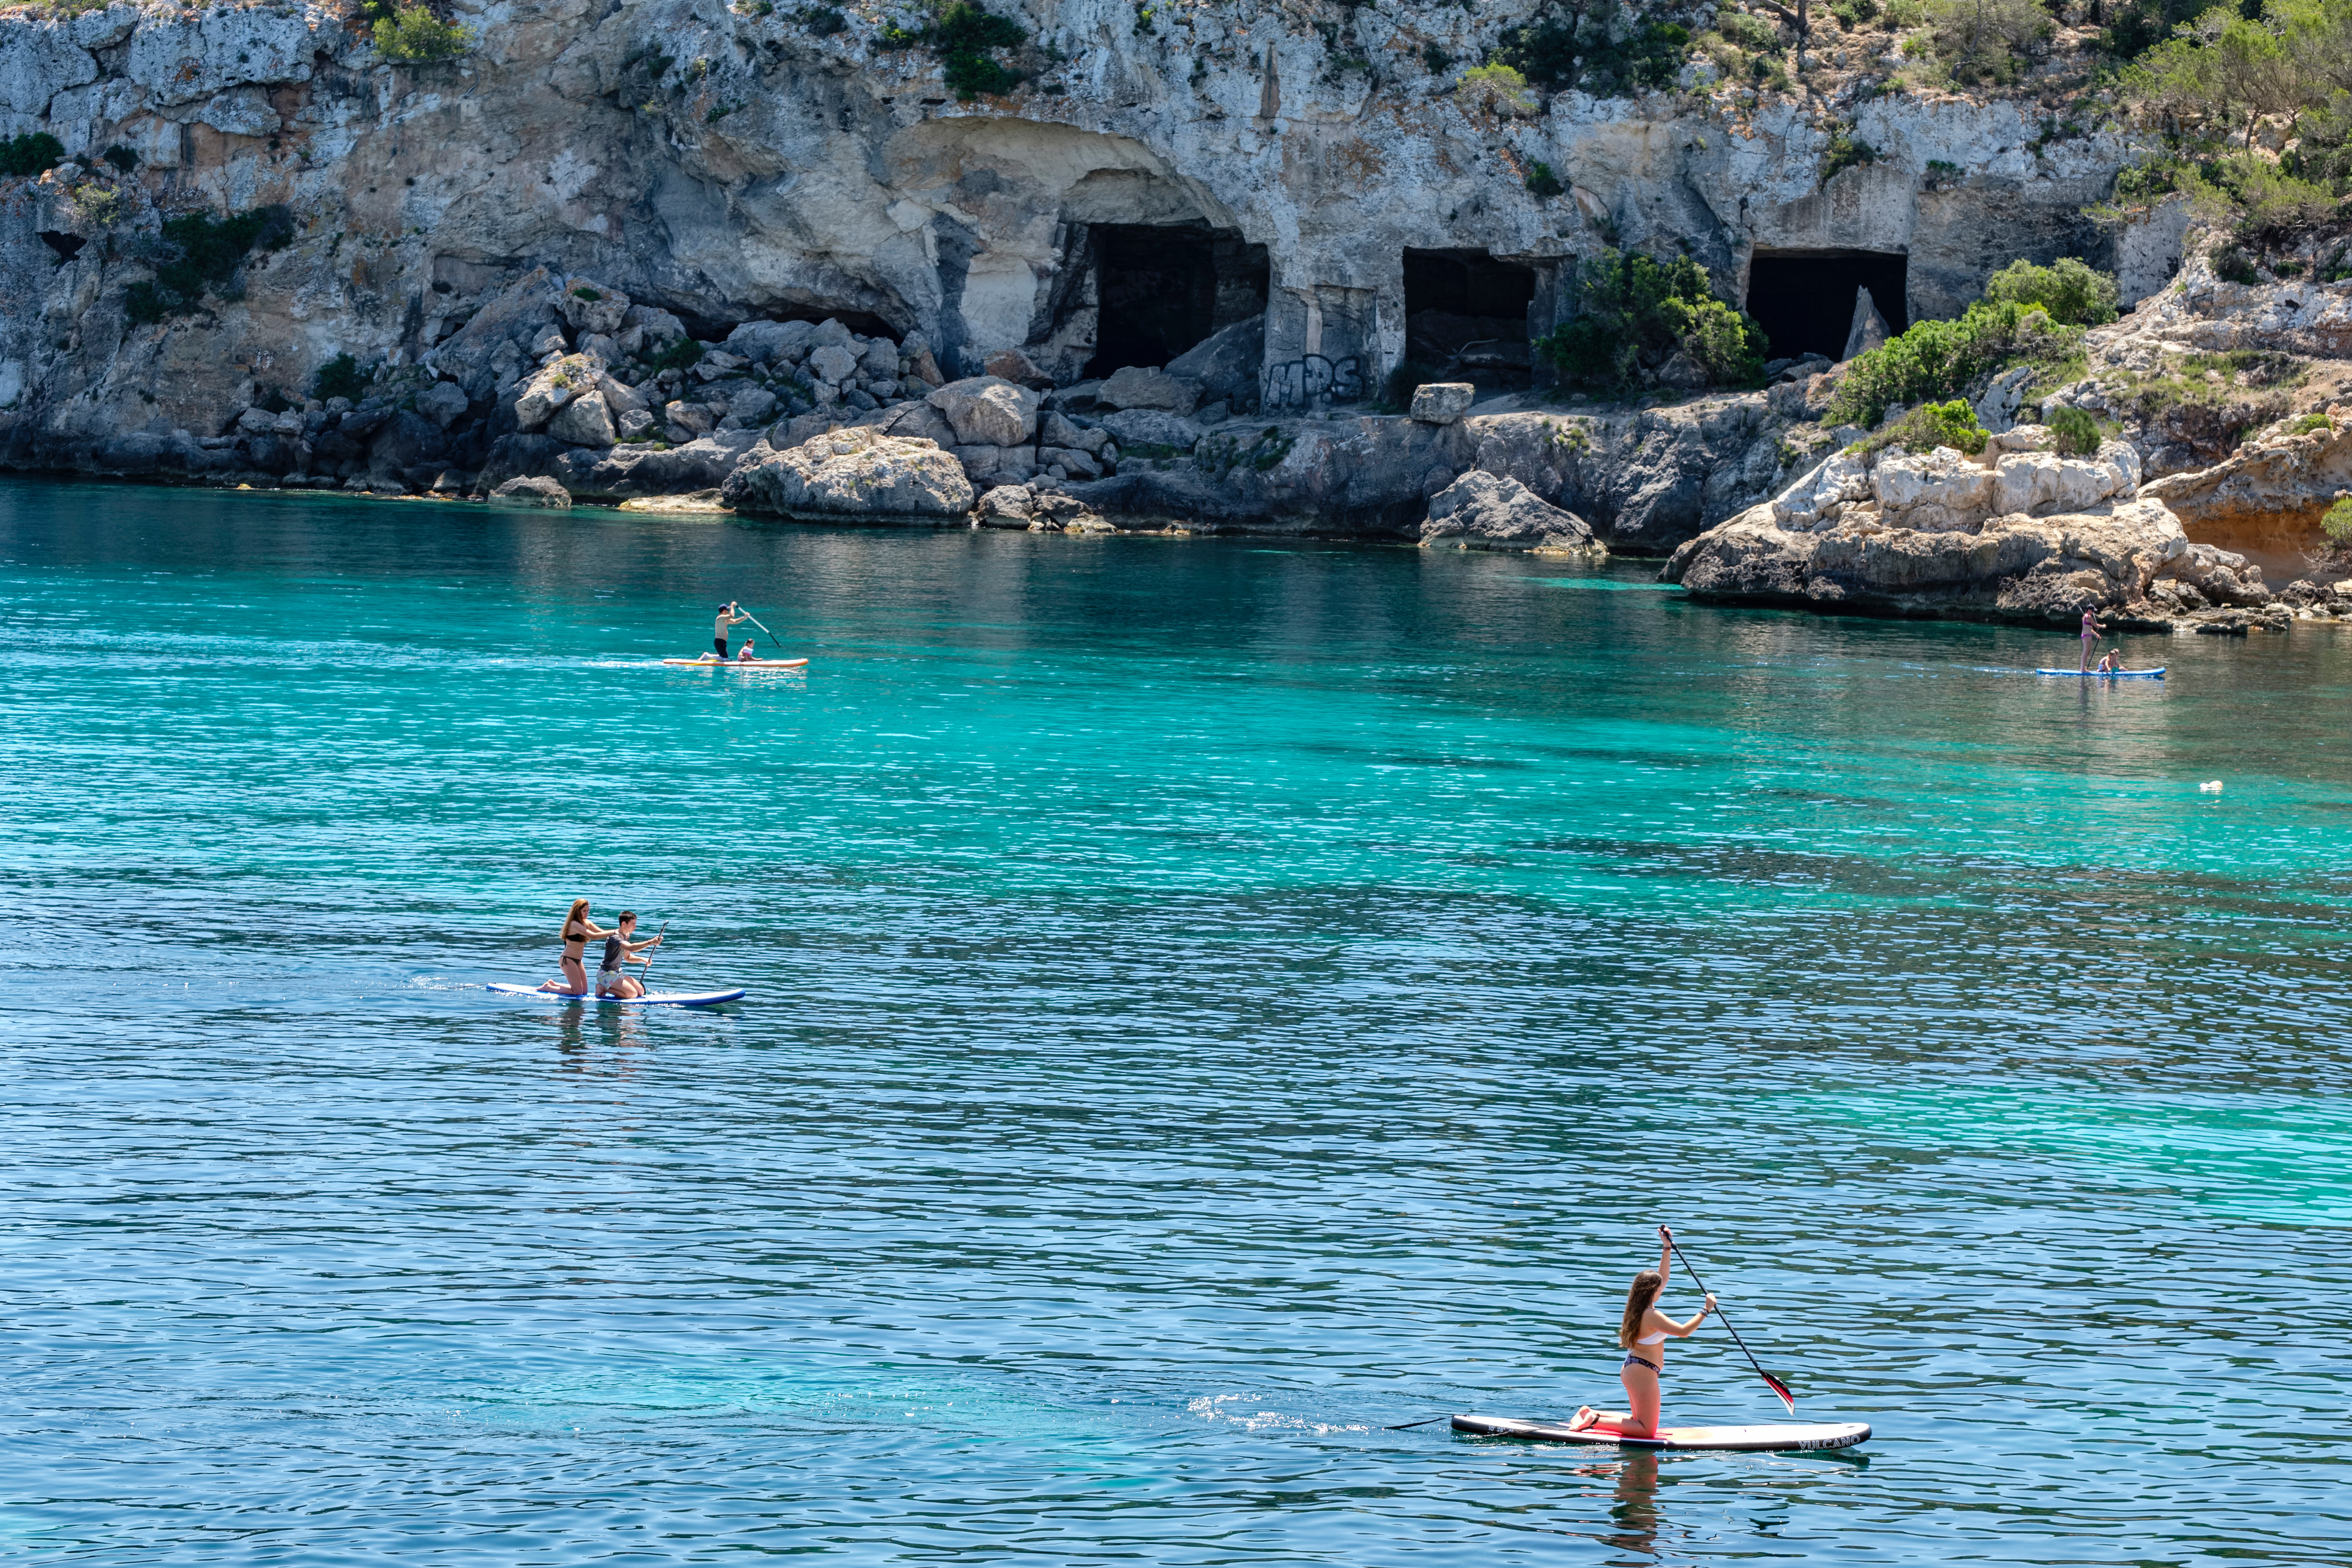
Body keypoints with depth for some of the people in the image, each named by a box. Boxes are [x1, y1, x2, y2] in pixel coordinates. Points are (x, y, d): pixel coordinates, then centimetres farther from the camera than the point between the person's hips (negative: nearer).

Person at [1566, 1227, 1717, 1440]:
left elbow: (1662, 1278, 18)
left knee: (1639, 1422, 23)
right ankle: (1595, 1421, -12)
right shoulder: (1652, 1316, -21)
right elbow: (1684, 1331, -25)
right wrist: (1706, 1310, -19)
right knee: (1647, 1430, -4)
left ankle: (1590, 1413, 14)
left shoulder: (1639, 1308, 6)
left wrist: (1667, 1248, 17)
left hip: (1631, 1369, 10)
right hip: (1643, 1374, -10)